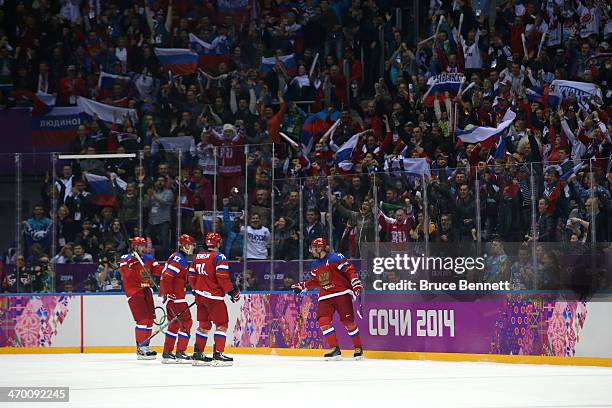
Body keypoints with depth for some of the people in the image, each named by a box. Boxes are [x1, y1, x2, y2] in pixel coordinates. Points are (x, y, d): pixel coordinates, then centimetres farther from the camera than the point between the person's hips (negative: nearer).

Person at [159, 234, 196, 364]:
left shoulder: (181, 258, 18)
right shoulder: (179, 259, -15)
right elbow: (166, 276, -23)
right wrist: (168, 293, -24)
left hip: (175, 295, 10)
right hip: (175, 296, -10)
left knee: (175, 323, 14)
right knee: (186, 322, -8)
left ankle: (167, 353, 18)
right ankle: (180, 353, -8)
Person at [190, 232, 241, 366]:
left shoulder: (197, 257, 10)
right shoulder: (219, 257, -12)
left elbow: (192, 277, 15)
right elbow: (222, 277, -20)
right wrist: (232, 290, -9)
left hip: (200, 295, 8)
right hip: (214, 297, -8)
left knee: (204, 325, 16)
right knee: (222, 324, -2)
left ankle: (198, 354, 17)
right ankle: (218, 355, -10)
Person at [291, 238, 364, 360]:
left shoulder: (336, 258, -10)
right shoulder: (315, 265, 13)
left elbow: (349, 270, -12)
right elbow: (315, 281, 25)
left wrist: (356, 284, -21)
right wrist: (302, 286, 17)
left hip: (342, 294, -6)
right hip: (325, 297, 6)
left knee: (348, 321, -6)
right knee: (323, 320, -12)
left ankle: (358, 348, 10)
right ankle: (335, 350, -9)